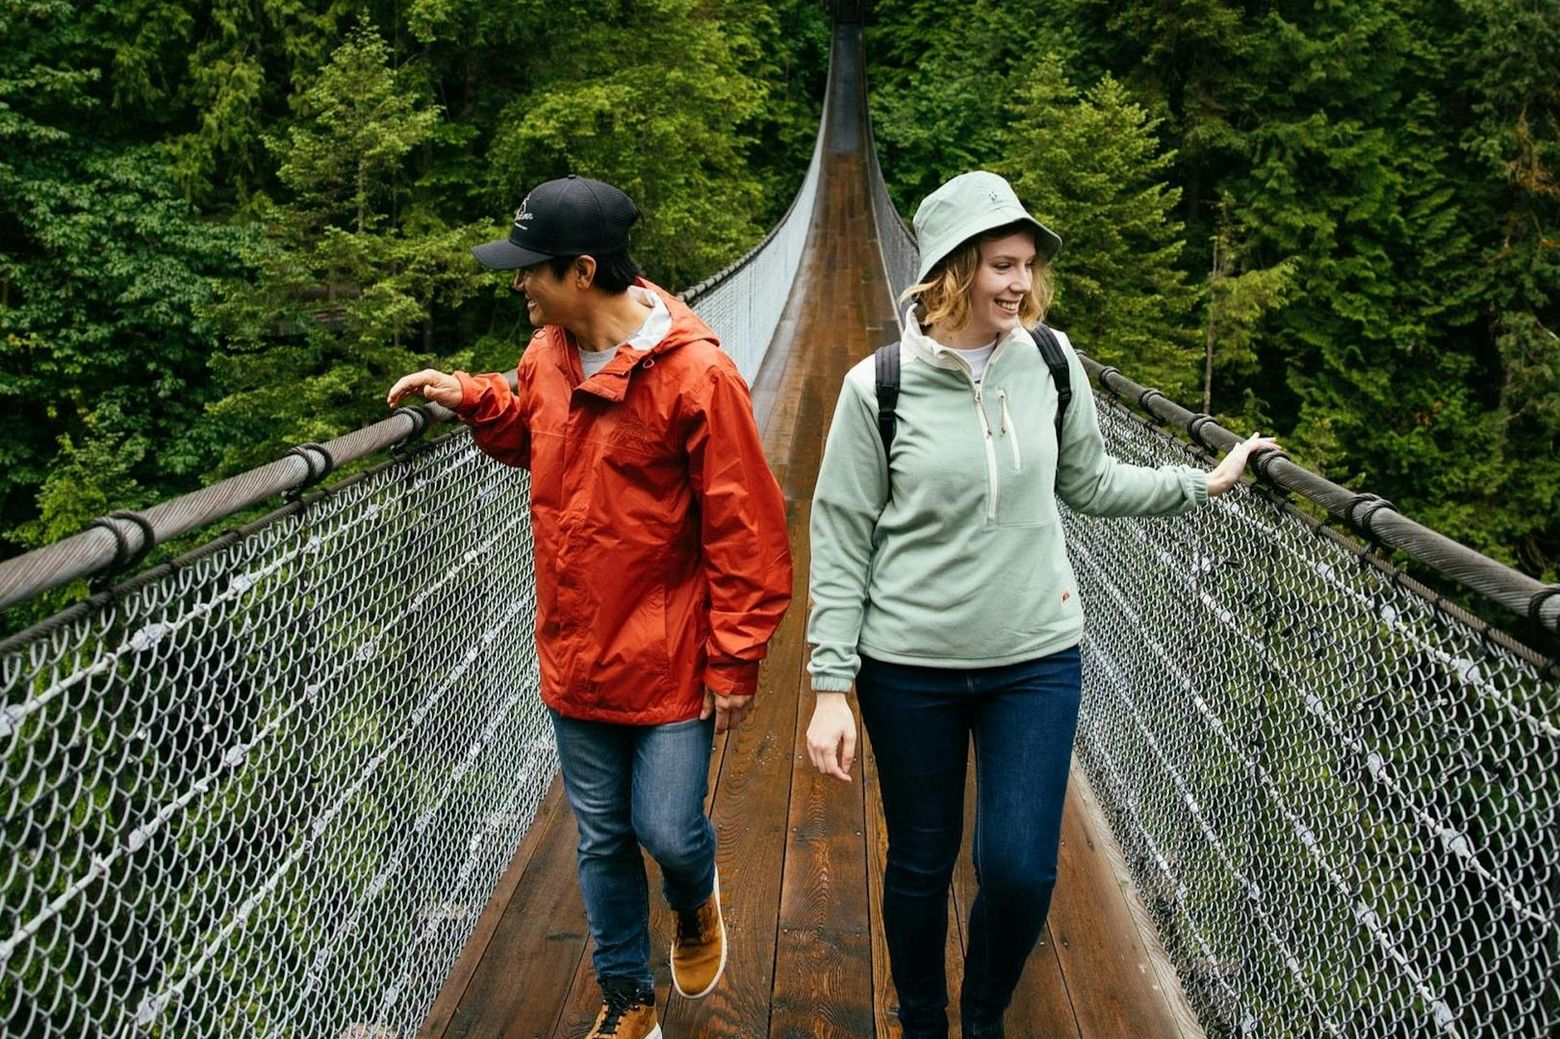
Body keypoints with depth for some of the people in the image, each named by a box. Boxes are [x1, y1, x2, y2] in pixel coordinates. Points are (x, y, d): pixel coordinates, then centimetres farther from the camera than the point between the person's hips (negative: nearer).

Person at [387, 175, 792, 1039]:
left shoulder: (693, 374, -19)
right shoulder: (548, 354, 1)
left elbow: (744, 530, -16)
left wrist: (733, 663, -13)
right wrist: (473, 399, 5)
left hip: (669, 662, -5)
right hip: (576, 656, 6)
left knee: (667, 831, 2)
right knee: (603, 838, 15)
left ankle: (696, 905, 39)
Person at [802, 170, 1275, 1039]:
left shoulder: (1051, 364, -2)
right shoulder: (880, 387, -11)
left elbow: (1090, 482, 14)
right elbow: (842, 542, -7)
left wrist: (1202, 483, 6)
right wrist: (833, 687, -8)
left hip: (1037, 658, 2)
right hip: (910, 667, -2)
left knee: (1022, 871, 0)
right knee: (921, 867, 12)